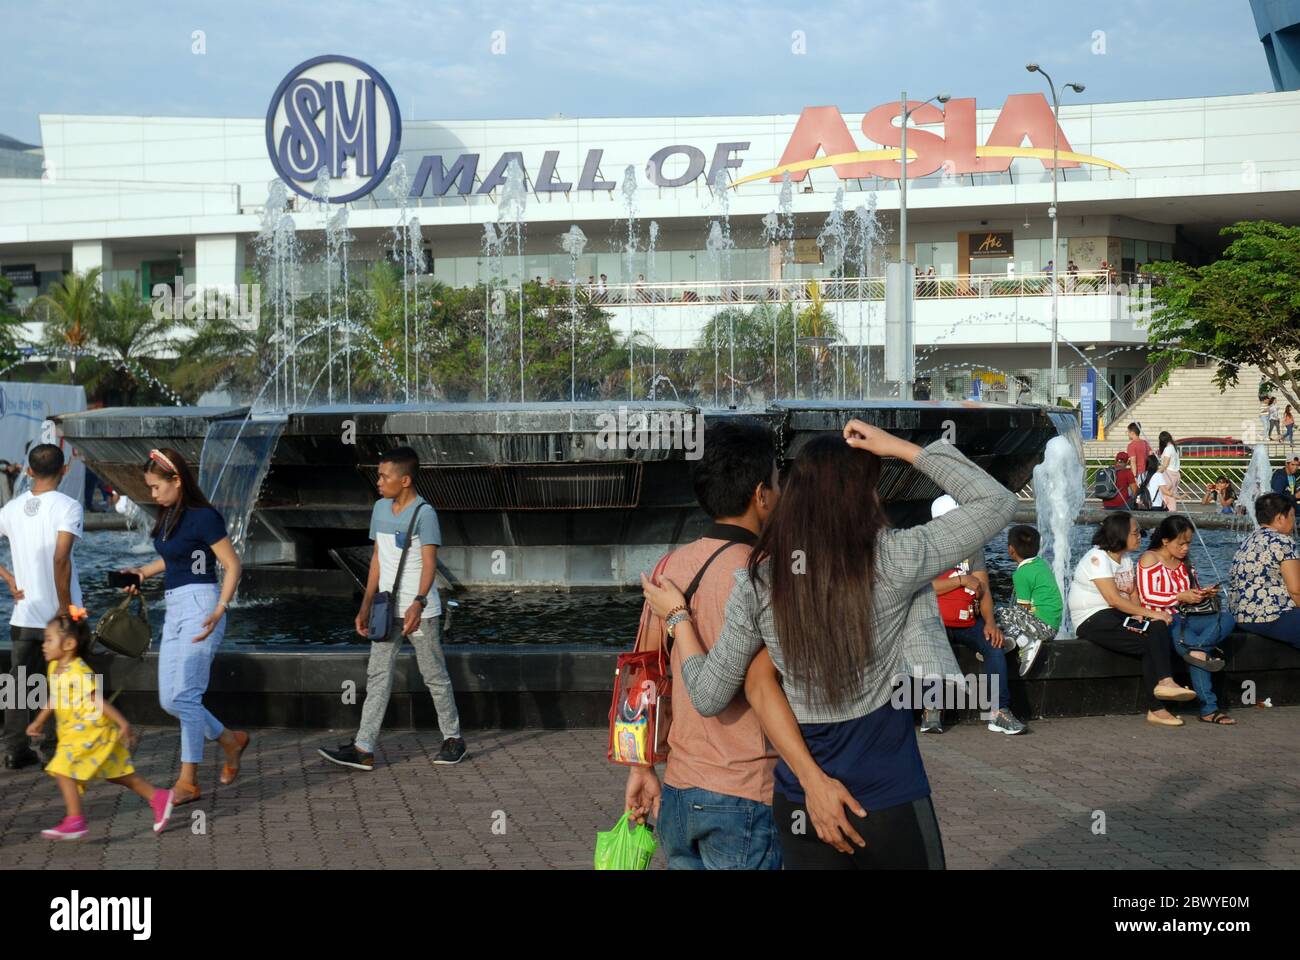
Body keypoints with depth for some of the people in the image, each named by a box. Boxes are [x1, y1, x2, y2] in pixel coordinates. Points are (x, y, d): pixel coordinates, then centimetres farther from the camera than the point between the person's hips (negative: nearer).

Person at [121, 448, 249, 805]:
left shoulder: (203, 517, -12)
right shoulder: (167, 518, 12)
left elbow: (232, 565, -12)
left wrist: (219, 611, -22)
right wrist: (143, 571, 11)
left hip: (199, 605, -9)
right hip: (173, 609, 9)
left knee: (184, 696, -11)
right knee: (169, 700, 7)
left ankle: (188, 780, 0)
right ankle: (231, 740, 23)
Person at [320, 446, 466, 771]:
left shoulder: (423, 513, -13)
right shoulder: (380, 508, 10)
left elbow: (429, 562, -21)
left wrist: (418, 604, -34)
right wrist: (366, 606, 15)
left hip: (420, 610, -6)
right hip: (388, 609, 7)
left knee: (434, 675, 5)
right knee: (378, 675, 2)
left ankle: (453, 738, 20)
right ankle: (363, 749, 0)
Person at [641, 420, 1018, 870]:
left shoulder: (756, 583, -7)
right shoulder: (891, 561, -15)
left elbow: (709, 697, -1)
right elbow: (997, 502, -3)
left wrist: (678, 614, 12)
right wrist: (901, 448, -2)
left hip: (798, 802, 3)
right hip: (889, 799, -3)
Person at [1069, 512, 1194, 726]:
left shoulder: (1126, 559, 17)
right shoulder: (1097, 558, -12)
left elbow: (1133, 593, 12)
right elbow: (1114, 599, -20)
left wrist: (1138, 614, -10)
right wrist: (1150, 613, -20)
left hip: (1117, 617, 8)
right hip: (1093, 620, -8)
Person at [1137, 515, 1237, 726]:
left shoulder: (1184, 562, 20)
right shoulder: (1150, 559, -2)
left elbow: (1193, 593, 25)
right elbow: (1147, 597, -12)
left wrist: (1203, 594, 1)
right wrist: (1181, 597, -17)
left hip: (1184, 617, 7)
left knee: (1226, 617, -19)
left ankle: (1198, 649, -40)